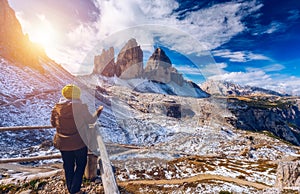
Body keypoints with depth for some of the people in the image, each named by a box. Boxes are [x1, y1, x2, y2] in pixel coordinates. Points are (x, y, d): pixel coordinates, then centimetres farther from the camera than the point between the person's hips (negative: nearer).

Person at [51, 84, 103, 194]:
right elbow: (91, 120, -8)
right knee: (80, 165, 18)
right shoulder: (80, 107, -18)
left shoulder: (57, 107, -5)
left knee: (68, 166, 21)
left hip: (63, 144, 5)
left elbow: (53, 124, 8)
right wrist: (98, 111, 7)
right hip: (79, 143, -4)